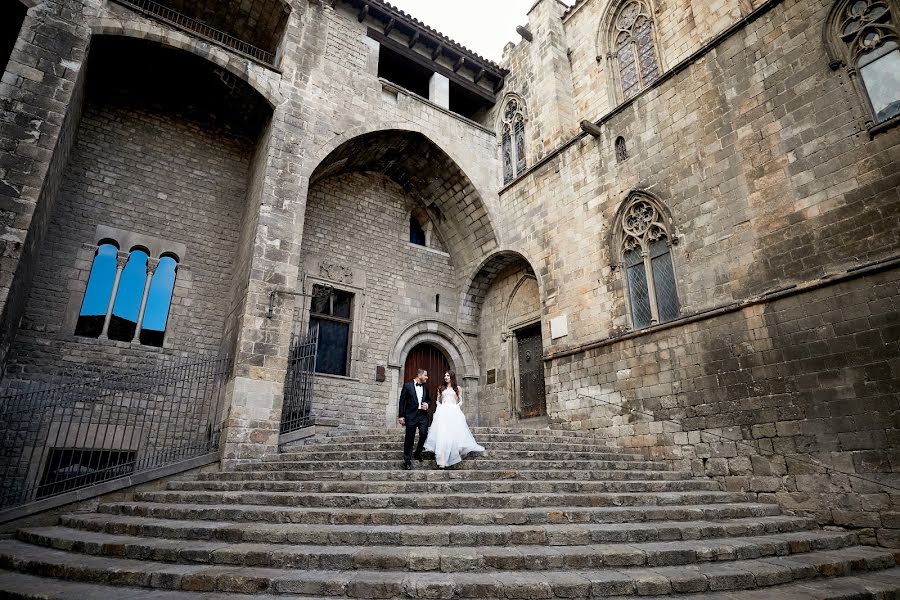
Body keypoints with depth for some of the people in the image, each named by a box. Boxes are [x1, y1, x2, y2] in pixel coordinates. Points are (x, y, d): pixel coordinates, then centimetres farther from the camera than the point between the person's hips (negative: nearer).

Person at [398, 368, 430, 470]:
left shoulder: (425, 387, 13)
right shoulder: (407, 385, -1)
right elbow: (402, 401, -2)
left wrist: (427, 404, 2)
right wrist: (401, 416, -6)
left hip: (423, 415, 3)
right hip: (411, 415, -3)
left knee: (424, 433, -17)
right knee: (409, 438, 1)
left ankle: (418, 452, 10)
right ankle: (407, 461, 12)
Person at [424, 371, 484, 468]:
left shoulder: (457, 388, 12)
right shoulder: (441, 388, 16)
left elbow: (460, 401, 12)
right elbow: (438, 400, 17)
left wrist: (456, 407, -3)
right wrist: (440, 407, 1)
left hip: (454, 412, 0)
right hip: (443, 412, 0)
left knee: (454, 434, -9)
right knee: (442, 435, -11)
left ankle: (452, 458, 1)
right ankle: (442, 460, -15)